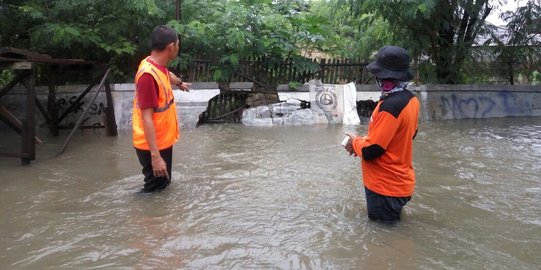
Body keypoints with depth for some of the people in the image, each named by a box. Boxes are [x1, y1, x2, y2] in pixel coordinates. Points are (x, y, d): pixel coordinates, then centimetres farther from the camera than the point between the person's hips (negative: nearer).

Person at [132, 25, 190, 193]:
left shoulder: (159, 66, 3)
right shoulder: (148, 74, -27)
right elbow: (146, 118, -29)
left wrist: (180, 83, 52)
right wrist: (155, 156, -31)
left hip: (163, 141, 10)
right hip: (152, 146, -10)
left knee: (163, 185, 20)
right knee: (155, 189, 2)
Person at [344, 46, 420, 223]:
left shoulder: (390, 106, -28)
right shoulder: (411, 99, 0)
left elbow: (370, 151, -26)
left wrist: (355, 142, -3)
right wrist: (365, 140, 7)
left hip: (386, 187, -9)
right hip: (400, 181, 9)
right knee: (391, 225, 26)